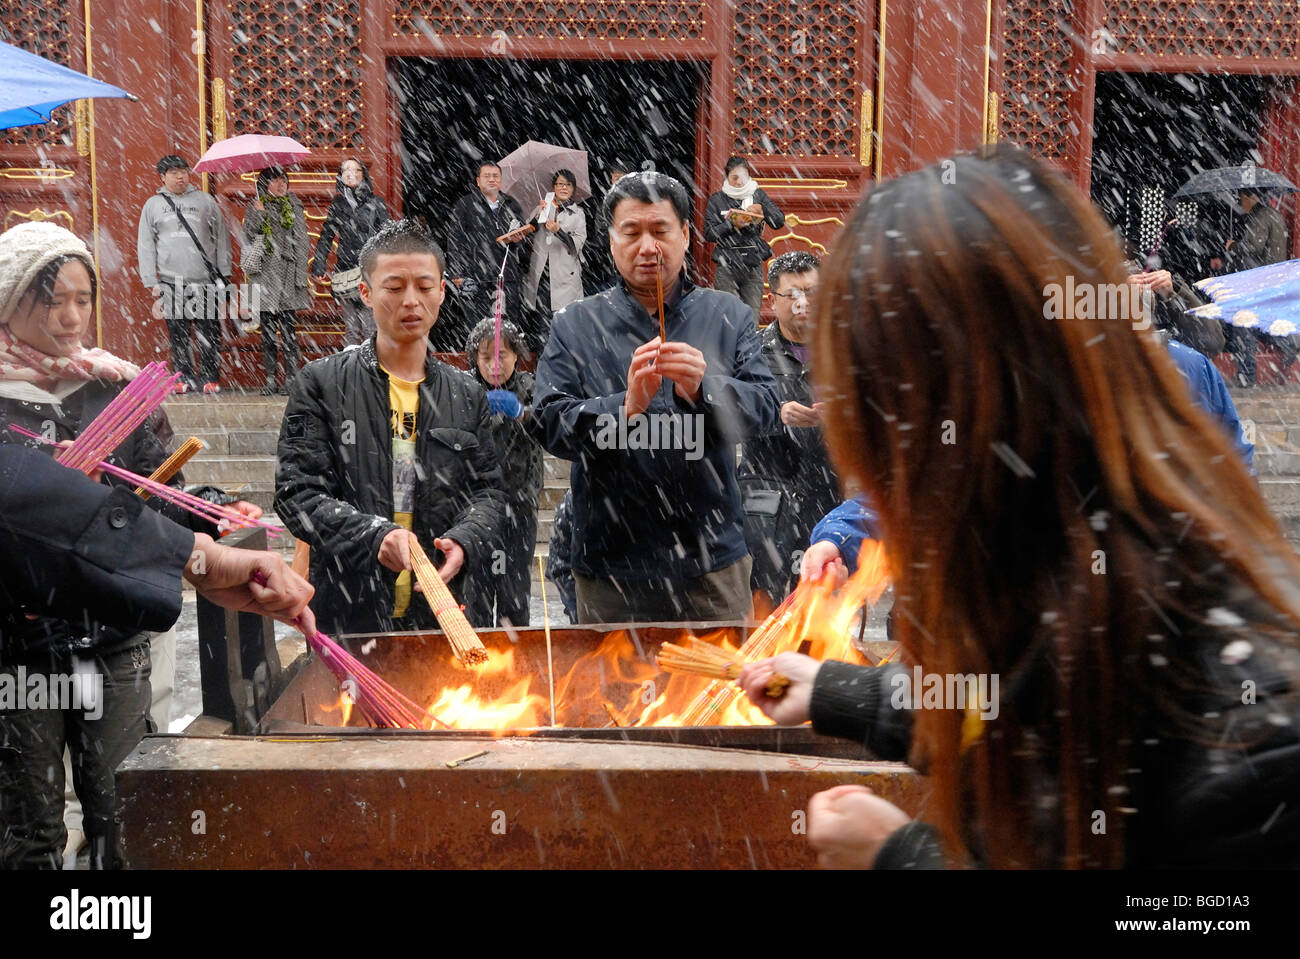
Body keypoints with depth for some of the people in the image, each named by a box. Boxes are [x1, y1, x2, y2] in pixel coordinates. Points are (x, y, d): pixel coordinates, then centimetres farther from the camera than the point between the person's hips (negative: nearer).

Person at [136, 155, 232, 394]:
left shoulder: (205, 201, 9)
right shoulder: (152, 205, 11)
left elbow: (221, 238, 10)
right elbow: (145, 246, 11)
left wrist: (224, 276, 4)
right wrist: (151, 282, 4)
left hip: (205, 280, -1)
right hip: (171, 282, 1)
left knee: (209, 333, -1)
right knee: (178, 334, 3)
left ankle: (210, 378, 8)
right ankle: (185, 377, 12)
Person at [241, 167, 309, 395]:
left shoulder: (294, 206, 9)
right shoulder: (255, 207, 10)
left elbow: (302, 241, 7)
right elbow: (248, 236, 0)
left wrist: (301, 276, 1)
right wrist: (258, 213, -14)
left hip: (287, 273, -1)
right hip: (264, 274, 1)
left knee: (287, 328, -5)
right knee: (267, 329, 2)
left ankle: (291, 377, -1)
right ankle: (270, 378, 6)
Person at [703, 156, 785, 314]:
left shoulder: (758, 195, 10)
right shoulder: (717, 200, 6)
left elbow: (779, 222, 2)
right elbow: (709, 233, -1)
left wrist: (762, 209, -14)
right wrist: (732, 224, -15)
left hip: (754, 266, 1)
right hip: (727, 267, -1)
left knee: (752, 315, -2)